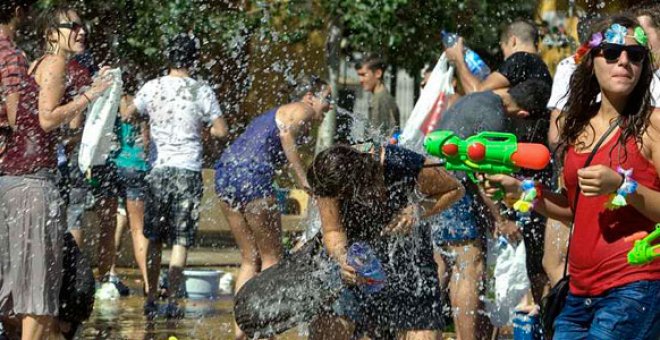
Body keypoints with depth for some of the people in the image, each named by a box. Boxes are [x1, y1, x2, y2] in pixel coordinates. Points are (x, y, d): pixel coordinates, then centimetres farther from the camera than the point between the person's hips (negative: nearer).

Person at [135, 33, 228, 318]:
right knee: (181, 240, 1)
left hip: (159, 169, 2)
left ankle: (151, 299, 13)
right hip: (189, 170, -2)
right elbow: (221, 131, -2)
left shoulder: (152, 87, 1)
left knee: (154, 239, 12)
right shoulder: (202, 91, -4)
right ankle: (172, 300, -5)